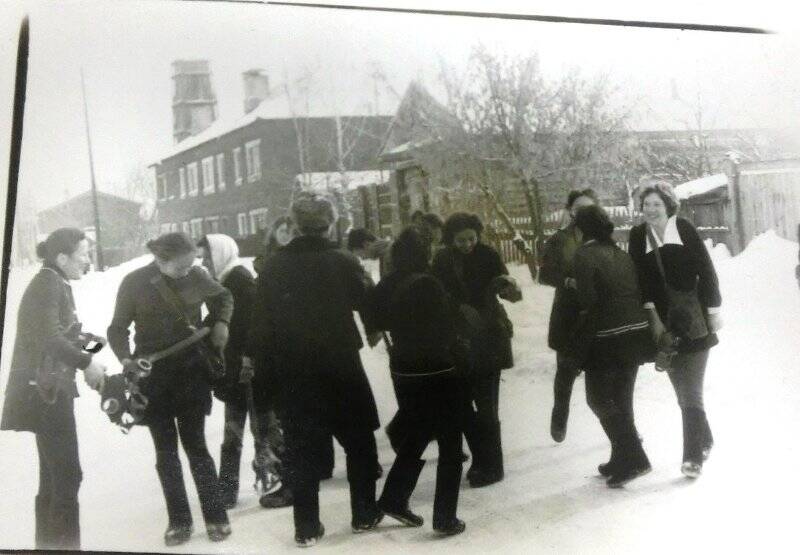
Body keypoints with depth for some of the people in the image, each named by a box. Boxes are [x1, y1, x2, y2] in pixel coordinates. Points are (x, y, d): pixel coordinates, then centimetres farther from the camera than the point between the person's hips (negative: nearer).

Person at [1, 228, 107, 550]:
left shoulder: (56, 284, 16)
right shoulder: (48, 283, -14)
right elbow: (49, 338, -24)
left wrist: (86, 366, 6)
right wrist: (87, 362, -16)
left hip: (49, 391, 10)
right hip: (44, 392, -10)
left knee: (54, 476, 15)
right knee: (67, 475, -8)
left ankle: (49, 546, 23)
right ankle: (65, 546, -4)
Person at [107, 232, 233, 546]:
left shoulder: (196, 276, -5)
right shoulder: (135, 283, -8)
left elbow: (223, 297, 15)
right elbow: (118, 328, -1)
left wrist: (221, 322, -3)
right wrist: (126, 358, -18)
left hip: (191, 373, 0)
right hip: (153, 377, 0)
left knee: (195, 445, 2)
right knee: (166, 451, 7)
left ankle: (216, 517, 13)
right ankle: (179, 521, 18)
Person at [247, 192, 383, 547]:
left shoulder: (273, 268, -3)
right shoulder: (343, 263, -9)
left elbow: (260, 319, -2)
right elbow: (370, 306, -4)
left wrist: (254, 355, 12)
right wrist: (374, 333, 16)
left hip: (293, 372, 2)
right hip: (341, 367, -2)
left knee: (302, 451, 8)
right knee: (359, 443, 14)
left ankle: (306, 527, 12)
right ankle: (364, 515, 20)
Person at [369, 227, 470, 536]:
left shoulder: (387, 286, -1)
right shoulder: (427, 285, -21)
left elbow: (379, 320, 12)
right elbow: (447, 325, -15)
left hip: (403, 371, 7)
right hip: (436, 372, -7)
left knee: (416, 436, 25)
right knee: (450, 445, 7)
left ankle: (393, 499, 28)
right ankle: (445, 518, 10)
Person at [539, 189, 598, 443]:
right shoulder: (559, 240, 0)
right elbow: (545, 274, -5)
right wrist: (569, 281, -22)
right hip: (569, 317, -1)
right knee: (567, 370, 11)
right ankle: (560, 419, 33)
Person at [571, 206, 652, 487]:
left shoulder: (584, 255, -9)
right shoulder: (621, 254, 12)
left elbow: (589, 304, -16)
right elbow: (640, 293, 9)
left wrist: (576, 349, -9)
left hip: (608, 338, -7)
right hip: (636, 334, 7)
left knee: (599, 398, 4)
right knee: (621, 399, 17)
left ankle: (633, 459, -3)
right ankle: (623, 460, 25)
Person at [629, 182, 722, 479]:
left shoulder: (685, 230, -7)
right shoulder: (638, 236, 0)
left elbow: (706, 271, -4)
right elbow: (640, 278, -2)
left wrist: (713, 311, -5)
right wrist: (653, 317, -8)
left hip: (694, 323, -3)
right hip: (664, 325, 3)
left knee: (690, 392, -6)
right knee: (685, 392, 12)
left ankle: (693, 456, 0)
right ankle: (704, 441, 33)